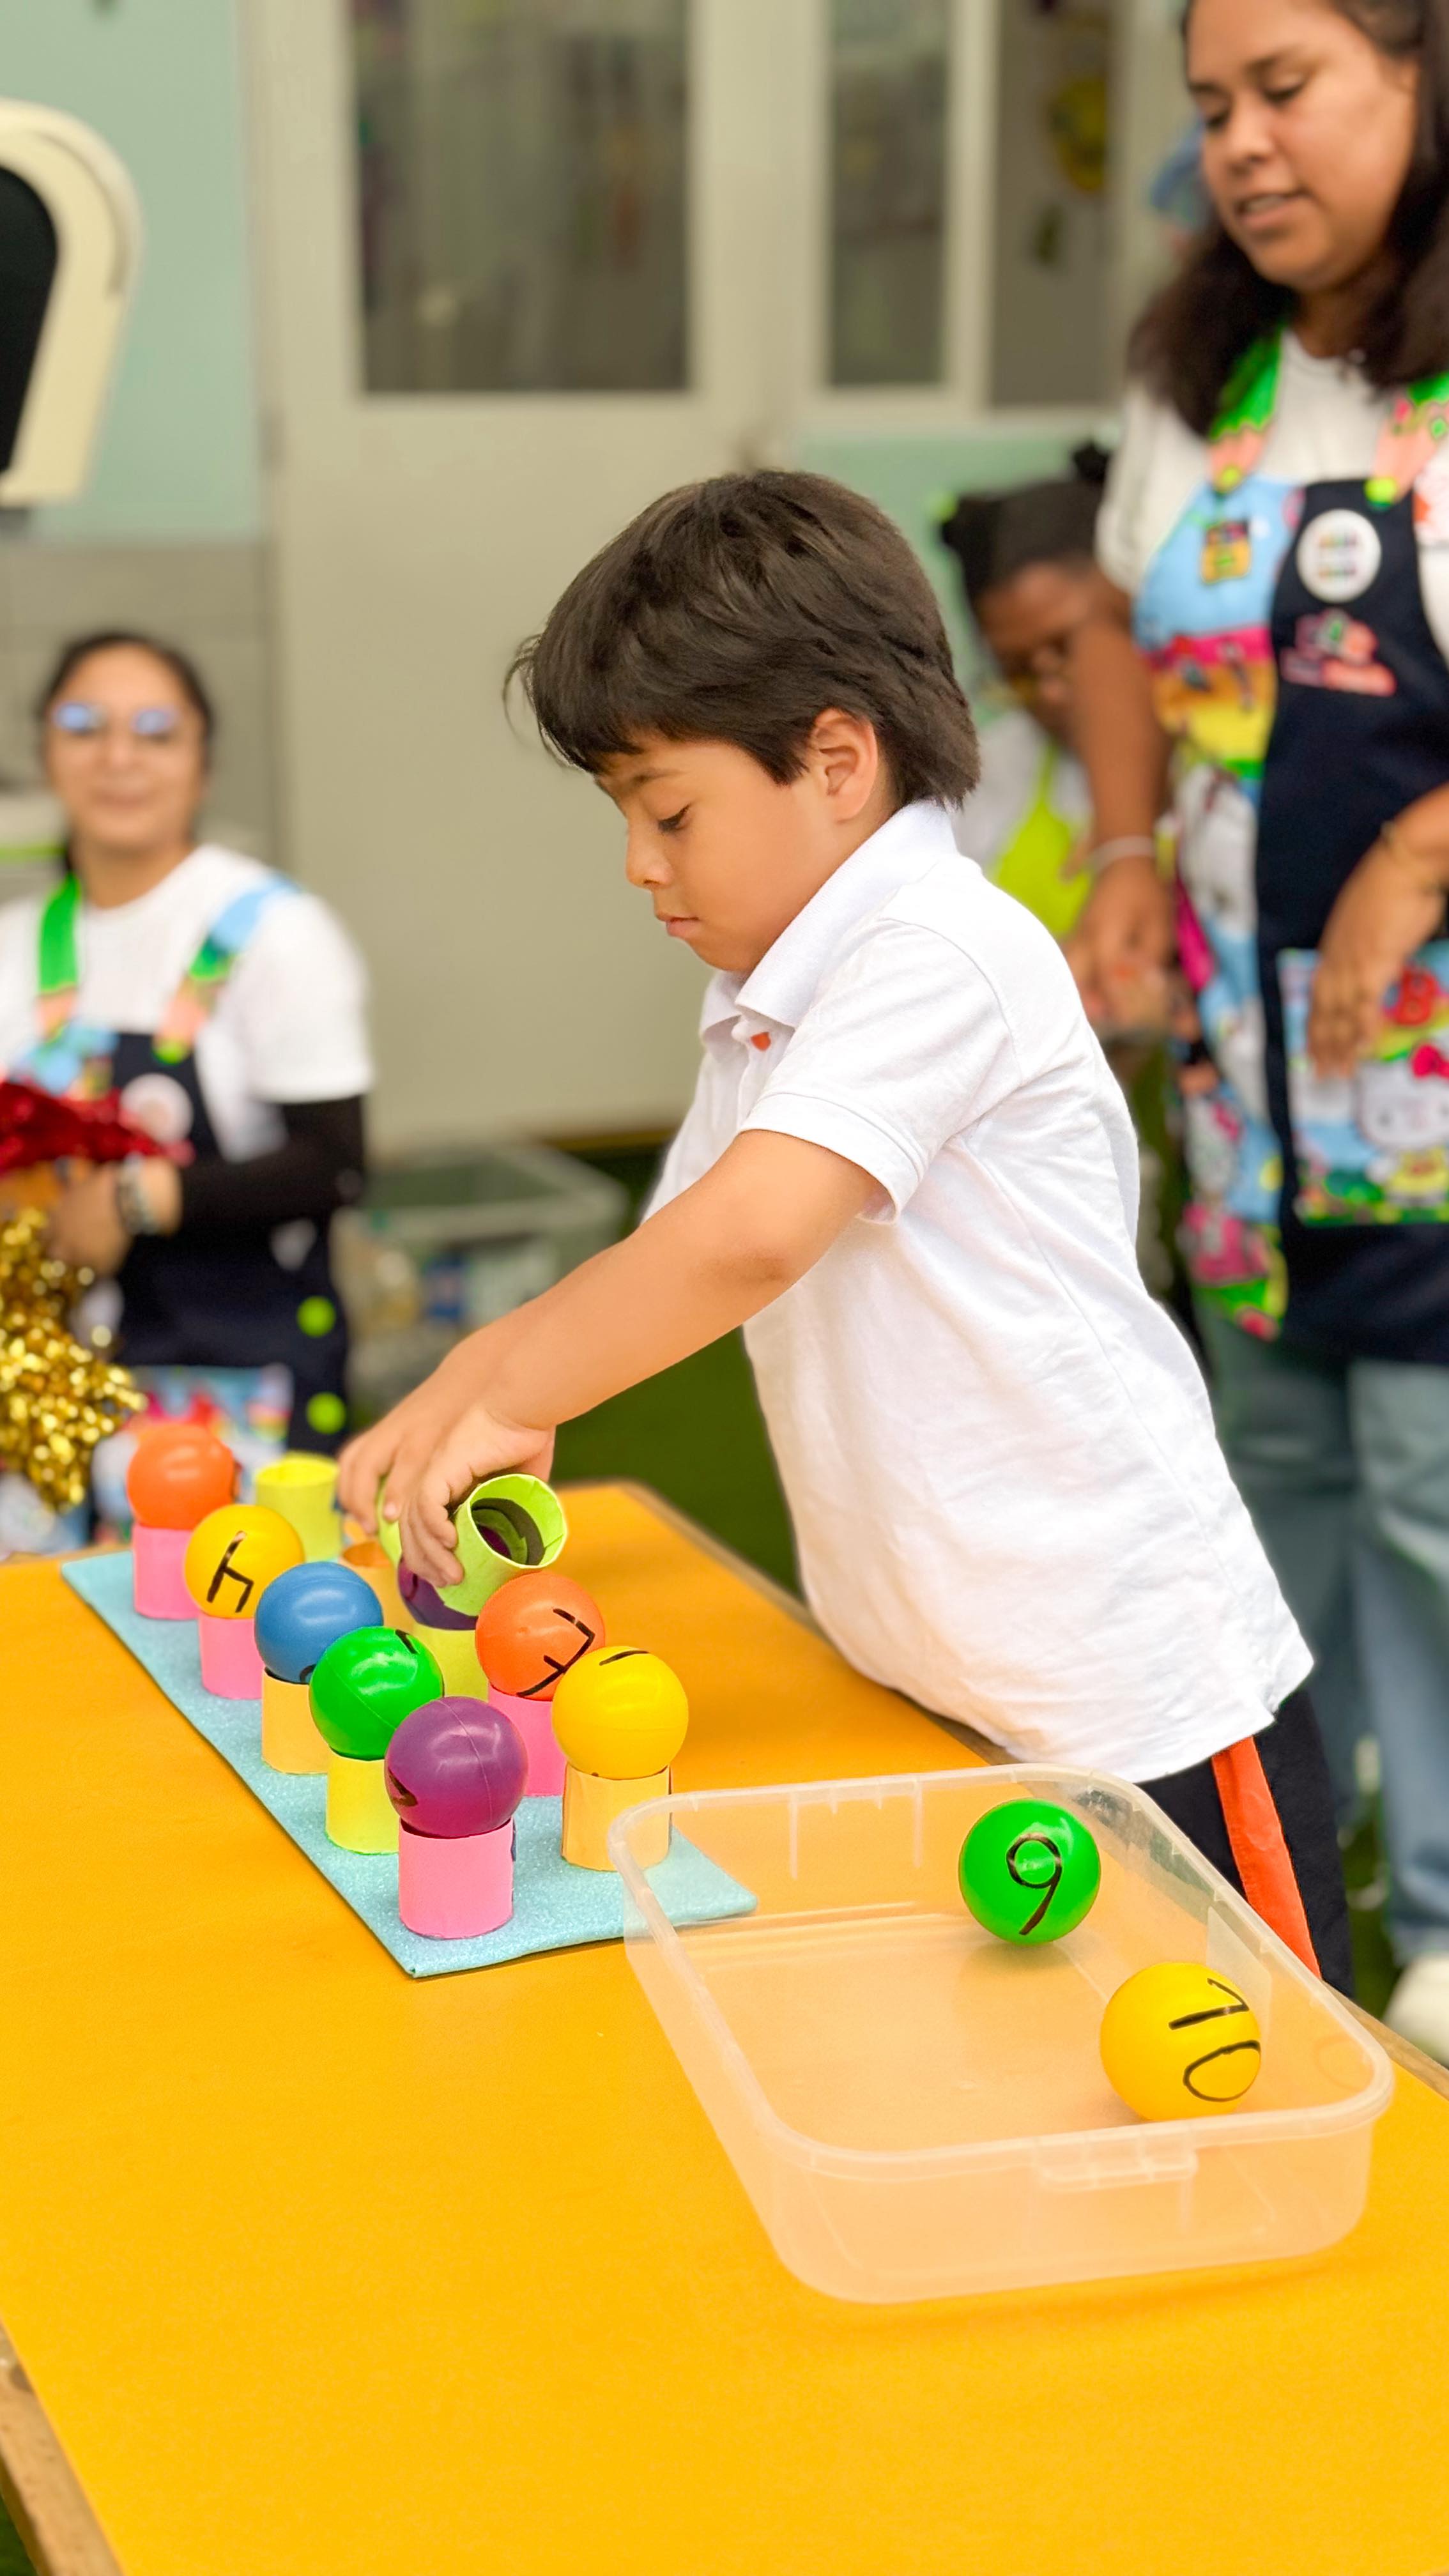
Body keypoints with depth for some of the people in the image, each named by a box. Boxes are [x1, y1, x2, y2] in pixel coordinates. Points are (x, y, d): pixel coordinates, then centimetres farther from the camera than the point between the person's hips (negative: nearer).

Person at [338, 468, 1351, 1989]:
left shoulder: (940, 956, -18)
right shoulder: (763, 1012, 13)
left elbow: (750, 1239, -31)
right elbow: (673, 1260, 16)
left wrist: (502, 1399, -20)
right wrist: (462, 1396, 1)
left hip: (1138, 1708, -9)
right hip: (938, 1701, 9)